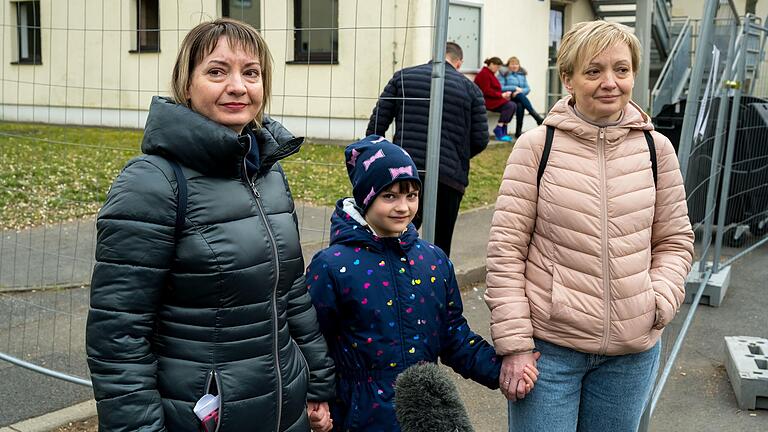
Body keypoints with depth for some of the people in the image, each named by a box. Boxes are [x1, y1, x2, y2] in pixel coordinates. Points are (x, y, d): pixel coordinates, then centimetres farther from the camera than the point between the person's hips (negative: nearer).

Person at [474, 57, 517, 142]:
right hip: (488, 101, -10)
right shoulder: (484, 74, -11)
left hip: (493, 100, 10)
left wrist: (504, 94, 4)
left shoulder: (490, 74, 21)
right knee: (510, 106, -22)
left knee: (514, 105, -9)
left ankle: (504, 131, -9)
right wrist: (501, 95, -16)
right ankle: (498, 131, -18)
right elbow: (486, 91, -19)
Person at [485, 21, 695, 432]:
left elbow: (674, 240, 11)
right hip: (548, 346, -3)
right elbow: (506, 248, -7)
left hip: (633, 351, 3)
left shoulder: (655, 149, 2)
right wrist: (514, 342, -10)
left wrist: (661, 300, -6)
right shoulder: (537, 145, -8)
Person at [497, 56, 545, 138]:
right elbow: (500, 88, -8)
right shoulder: (503, 74, 7)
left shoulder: (522, 74, 21)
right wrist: (515, 88, -12)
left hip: (519, 98, 3)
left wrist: (520, 91, -11)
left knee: (520, 105, -34)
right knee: (520, 96, -34)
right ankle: (537, 118, -40)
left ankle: (518, 131, -35)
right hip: (508, 98, -3)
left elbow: (528, 88, 11)